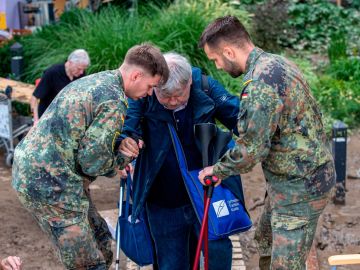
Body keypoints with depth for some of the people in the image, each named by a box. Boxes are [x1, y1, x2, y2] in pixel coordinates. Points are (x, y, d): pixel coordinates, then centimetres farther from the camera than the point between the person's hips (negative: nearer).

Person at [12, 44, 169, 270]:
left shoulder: (95, 81, 11)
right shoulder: (114, 102, -18)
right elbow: (91, 162, -17)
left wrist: (117, 163, 13)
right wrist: (123, 158, 1)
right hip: (52, 185, -10)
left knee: (103, 248, 18)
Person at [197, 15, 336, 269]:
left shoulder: (261, 80, -26)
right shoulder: (275, 63, 6)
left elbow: (251, 149, -24)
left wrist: (217, 171, -7)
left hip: (300, 186, -10)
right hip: (298, 175, 10)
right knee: (266, 242, 25)